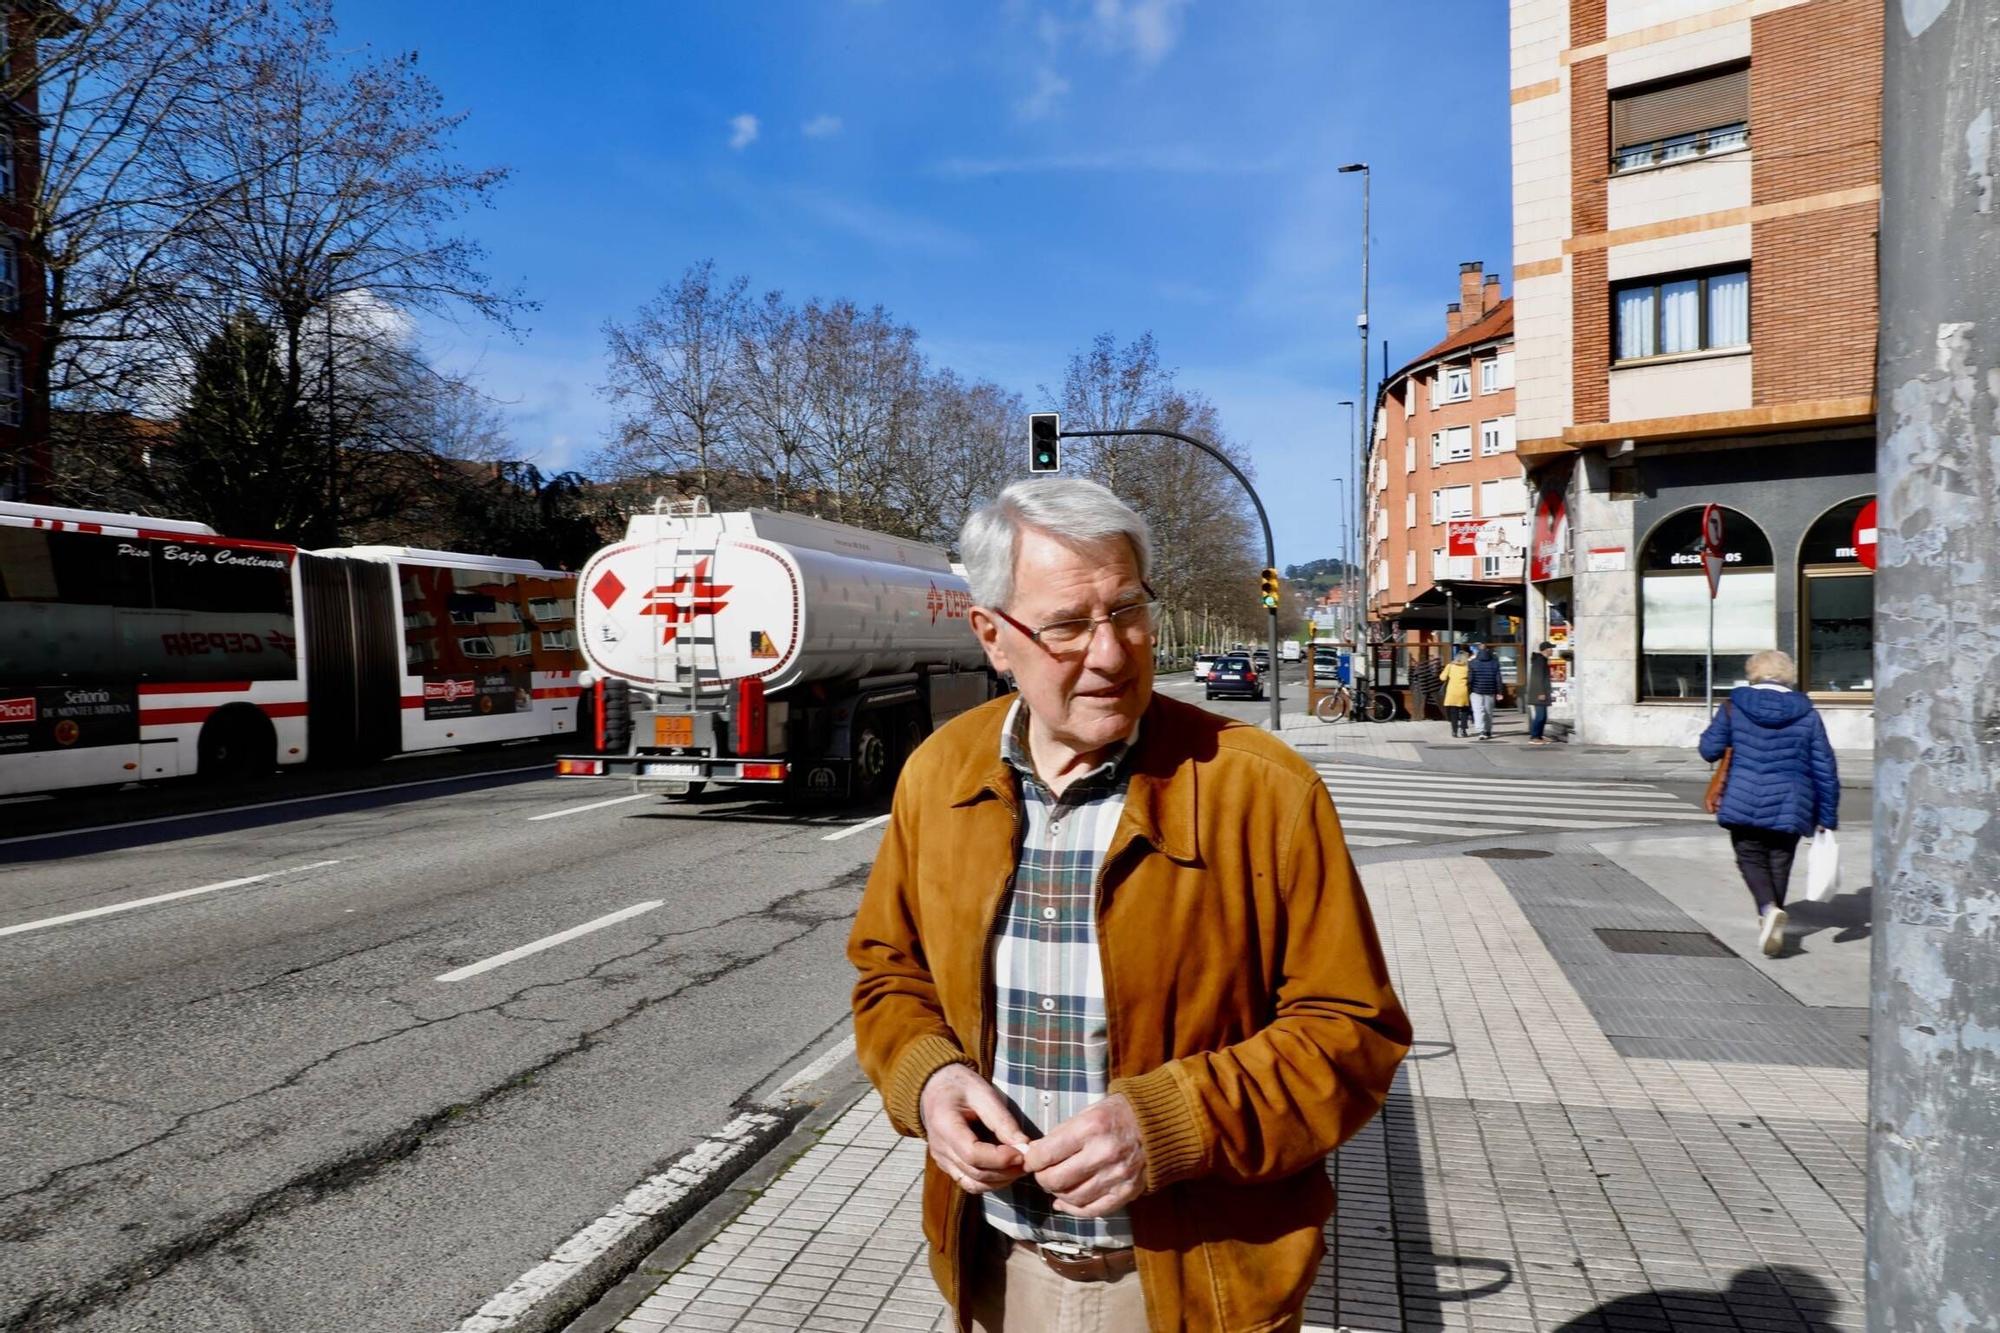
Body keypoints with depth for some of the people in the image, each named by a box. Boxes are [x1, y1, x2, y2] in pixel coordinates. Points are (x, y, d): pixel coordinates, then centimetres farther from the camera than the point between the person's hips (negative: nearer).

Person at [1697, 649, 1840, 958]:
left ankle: (1769, 909, -15)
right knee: (1779, 864, 14)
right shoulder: (1807, 714, 2)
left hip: (1744, 804, -1)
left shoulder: (1734, 707, -3)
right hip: (1789, 808, 1)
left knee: (1752, 860, 11)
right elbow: (1825, 769, 3)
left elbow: (1710, 750, 1)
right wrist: (1828, 817, 10)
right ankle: (1769, 928, 16)